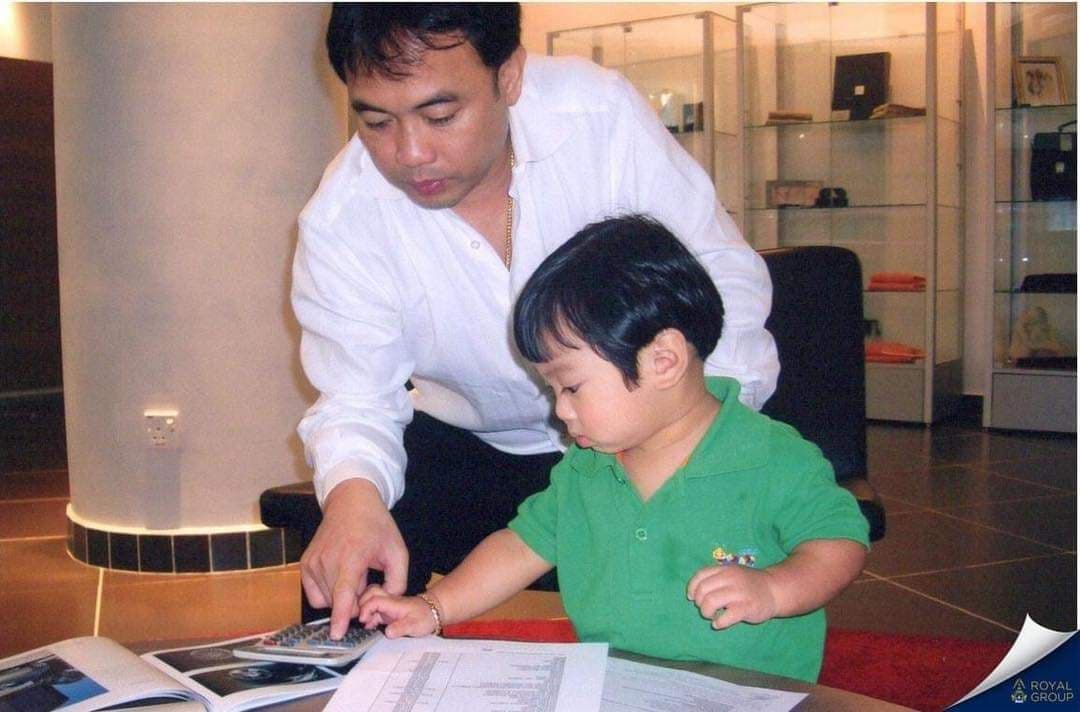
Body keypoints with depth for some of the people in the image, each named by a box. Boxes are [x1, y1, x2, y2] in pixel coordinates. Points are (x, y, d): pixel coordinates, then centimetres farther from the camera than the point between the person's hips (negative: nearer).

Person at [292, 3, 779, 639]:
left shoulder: (603, 114, -22)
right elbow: (356, 400, -18)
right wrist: (353, 491, -41)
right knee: (342, 568, -20)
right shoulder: (339, 221, -19)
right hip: (463, 441, 1)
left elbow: (724, 276, -14)